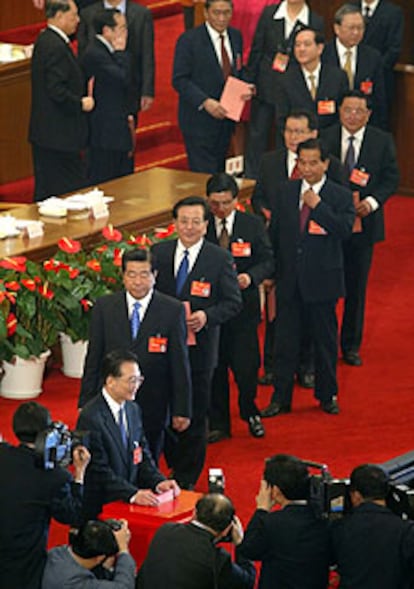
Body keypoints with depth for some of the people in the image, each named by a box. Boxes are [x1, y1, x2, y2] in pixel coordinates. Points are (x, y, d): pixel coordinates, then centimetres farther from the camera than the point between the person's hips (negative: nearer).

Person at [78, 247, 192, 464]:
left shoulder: (173, 311, -4)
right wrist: (85, 402, 3)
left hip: (152, 410, -1)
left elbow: (180, 363, -2)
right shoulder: (104, 307, 1)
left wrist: (181, 410, -2)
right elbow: (93, 359, 5)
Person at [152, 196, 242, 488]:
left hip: (199, 346, -2)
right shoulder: (159, 253, 5)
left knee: (195, 415, 4)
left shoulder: (220, 258, -3)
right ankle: (175, 466, 27)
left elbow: (234, 301, -2)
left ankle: (187, 480, 15)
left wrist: (207, 315, -19)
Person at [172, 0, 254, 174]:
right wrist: (205, 102, -25)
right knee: (204, 174, -8)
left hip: (225, 117, 6)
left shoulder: (235, 36, 9)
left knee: (219, 171, 13)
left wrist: (245, 88, -3)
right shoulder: (189, 40, -11)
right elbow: (180, 80, -14)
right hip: (199, 120, -6)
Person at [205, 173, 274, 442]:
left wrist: (250, 277, -17)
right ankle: (218, 424, 19)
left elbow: (268, 261, 2)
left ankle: (250, 413, 26)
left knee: (246, 366, -1)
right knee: (214, 368, 6)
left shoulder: (253, 225, 1)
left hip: (243, 306, 0)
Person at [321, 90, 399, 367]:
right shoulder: (325, 138, 1)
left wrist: (372, 201, -16)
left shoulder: (382, 141, 0)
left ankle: (351, 345, 20)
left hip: (363, 221, 0)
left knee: (357, 285, 8)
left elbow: (391, 178, 0)